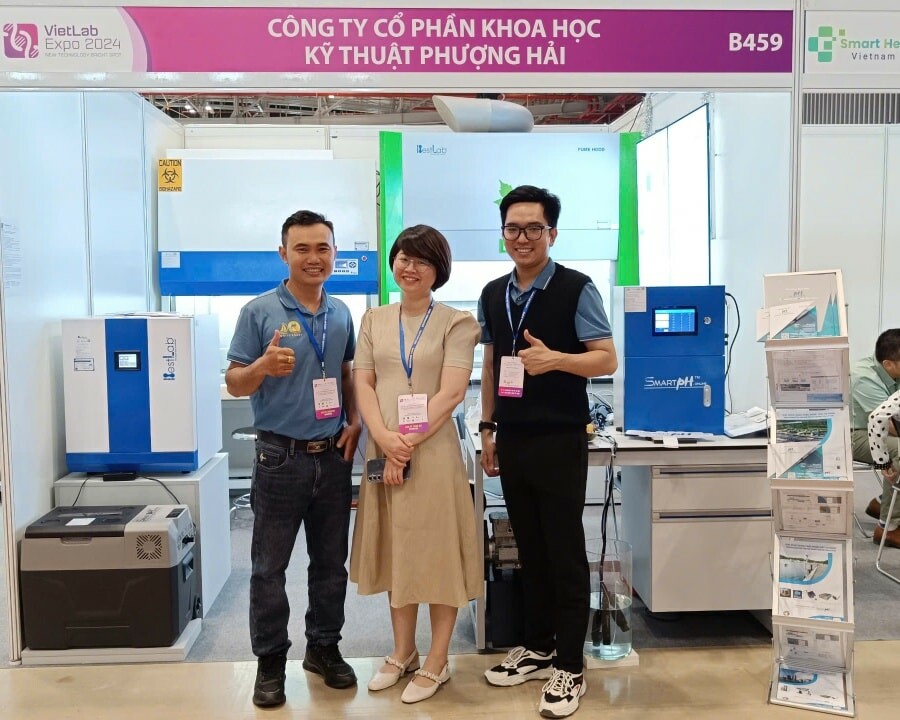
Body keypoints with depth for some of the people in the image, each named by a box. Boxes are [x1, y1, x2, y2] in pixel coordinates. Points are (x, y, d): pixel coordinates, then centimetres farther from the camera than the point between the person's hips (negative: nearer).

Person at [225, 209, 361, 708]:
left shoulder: (341, 314, 7)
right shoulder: (259, 311, -7)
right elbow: (235, 383, -7)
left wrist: (355, 421, 3)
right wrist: (264, 366, -27)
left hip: (334, 456, 4)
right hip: (281, 457, -4)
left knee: (331, 562, 14)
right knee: (269, 567, 5)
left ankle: (324, 647, 30)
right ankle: (270, 661, 19)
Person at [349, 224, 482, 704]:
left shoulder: (455, 323, -3)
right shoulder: (374, 320, 10)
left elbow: (451, 394, -11)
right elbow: (363, 383, 3)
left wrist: (409, 444, -15)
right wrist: (385, 439, -12)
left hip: (433, 450, -4)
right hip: (383, 450, 4)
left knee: (436, 553, 3)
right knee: (395, 552, 14)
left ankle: (436, 662, 18)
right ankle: (403, 652, 30)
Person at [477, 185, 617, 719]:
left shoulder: (576, 289, -9)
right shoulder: (493, 294, 9)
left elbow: (607, 359, -10)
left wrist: (554, 359, -26)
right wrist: (488, 427, 13)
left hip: (560, 441, -5)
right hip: (512, 440, 6)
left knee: (565, 553, 3)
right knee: (530, 551, 15)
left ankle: (570, 668, 15)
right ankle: (537, 649, 30)